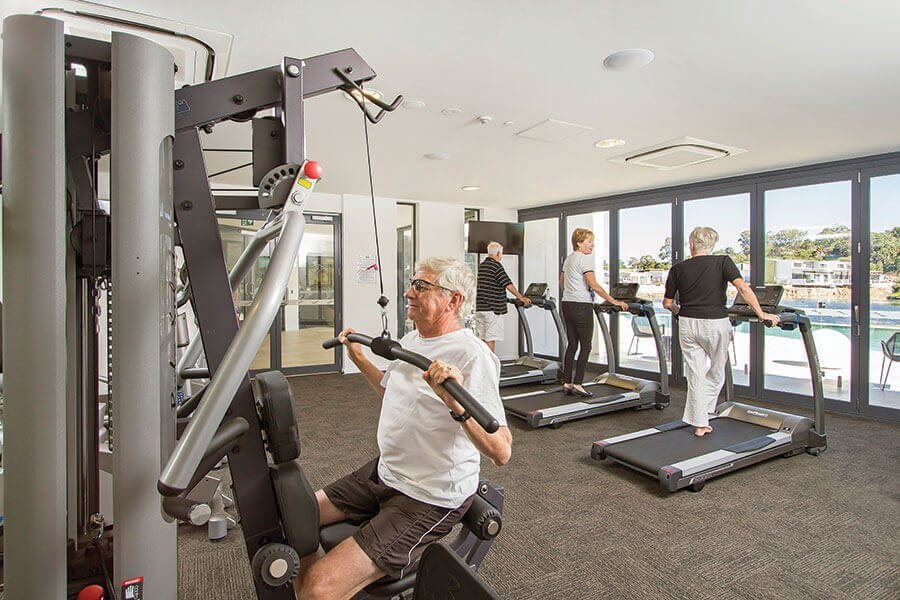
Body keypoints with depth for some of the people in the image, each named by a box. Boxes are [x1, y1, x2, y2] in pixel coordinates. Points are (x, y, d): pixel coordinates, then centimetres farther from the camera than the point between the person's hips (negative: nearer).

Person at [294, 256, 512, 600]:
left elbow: (501, 452, -28)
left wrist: (457, 403, -43)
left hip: (431, 498, -9)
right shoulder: (410, 340, 7)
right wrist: (359, 359, 23)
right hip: (384, 472, 9)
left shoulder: (472, 356, -22)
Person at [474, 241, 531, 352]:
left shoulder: (481, 265, 15)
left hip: (479, 307, 8)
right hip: (492, 308, -8)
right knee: (490, 339, -4)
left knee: (483, 338, 12)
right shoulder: (496, 266, -10)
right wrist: (521, 298, -5)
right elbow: (508, 285, -13)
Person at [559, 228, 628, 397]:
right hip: (582, 306, -9)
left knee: (572, 345, 11)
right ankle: (577, 384, -1)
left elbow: (562, 283, 24)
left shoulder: (568, 258, 16)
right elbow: (594, 285, -18)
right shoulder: (585, 259, -11)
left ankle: (567, 383, 13)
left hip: (567, 305, 9)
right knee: (585, 347, -2)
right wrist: (614, 302, -17)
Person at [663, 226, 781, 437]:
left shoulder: (678, 269, 2)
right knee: (716, 373, 17)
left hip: (687, 324, 2)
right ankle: (702, 414, 20)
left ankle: (700, 423, 10)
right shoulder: (722, 262, -2)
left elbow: (667, 303, 6)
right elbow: (742, 287, -16)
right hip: (715, 323, -1)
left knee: (695, 374, 7)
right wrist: (761, 313, -12)